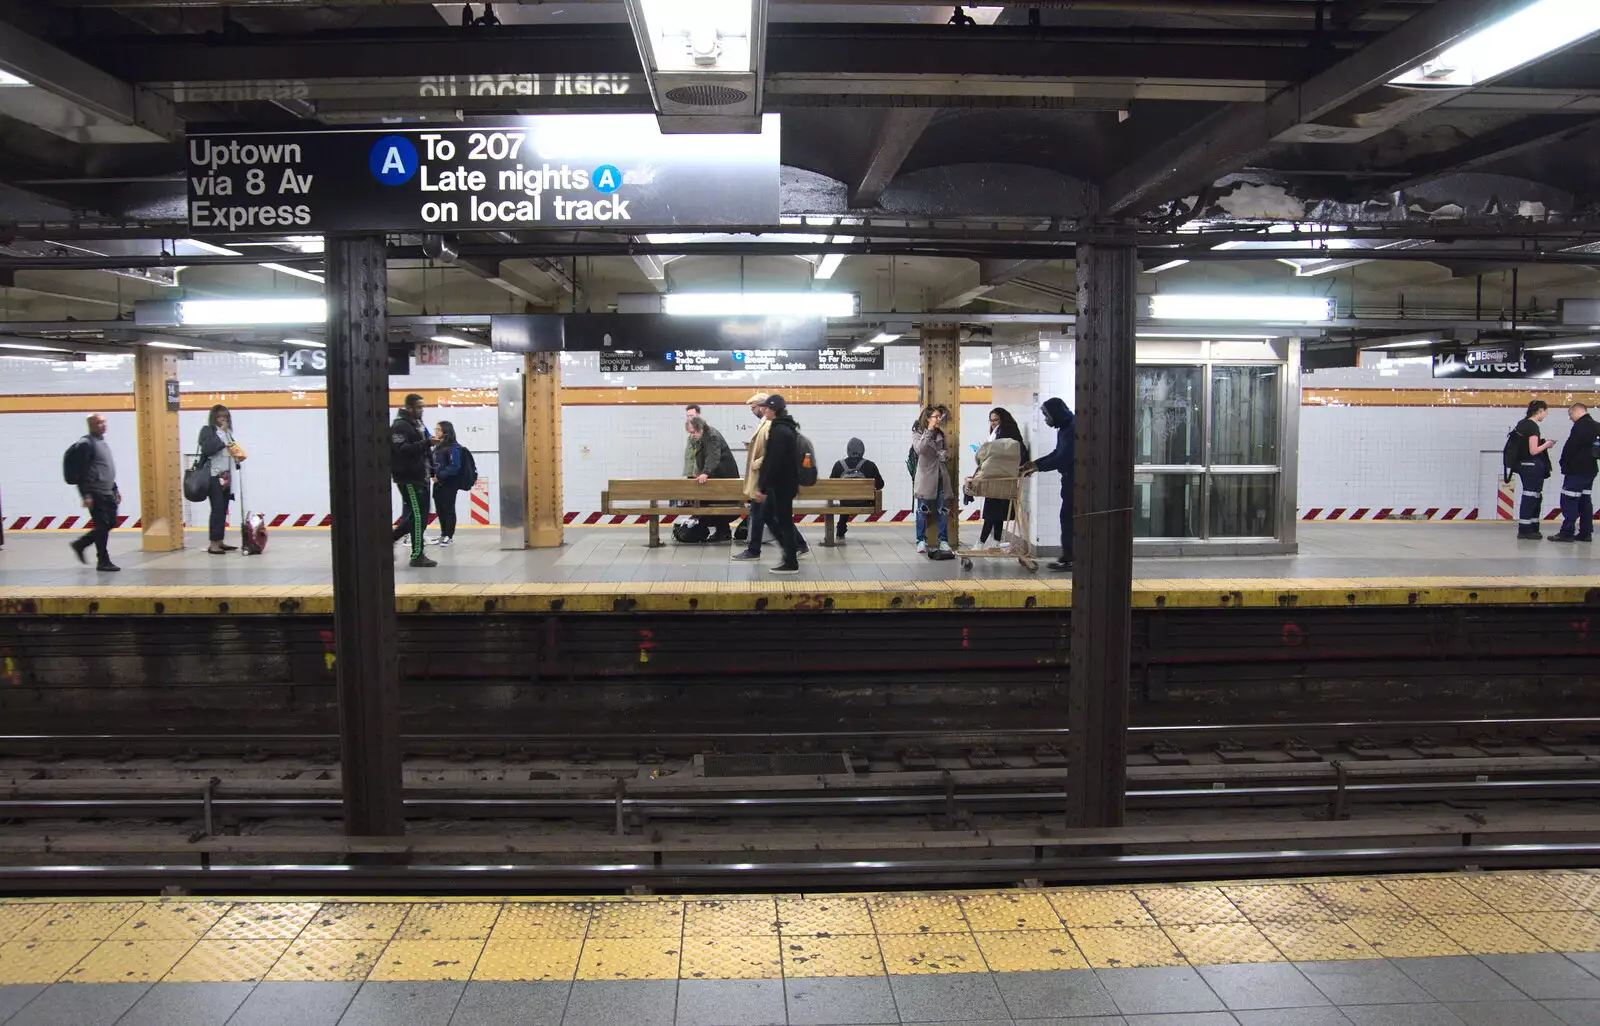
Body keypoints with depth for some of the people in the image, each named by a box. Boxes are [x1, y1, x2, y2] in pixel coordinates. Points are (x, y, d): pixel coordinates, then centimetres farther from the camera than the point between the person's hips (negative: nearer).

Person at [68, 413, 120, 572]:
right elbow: (82, 472, -16)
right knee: (102, 525, -5)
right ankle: (103, 562, 4)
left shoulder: (102, 442, 17)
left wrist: (115, 489, 23)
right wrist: (86, 495, -21)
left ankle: (80, 544, 26)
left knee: (111, 523, 12)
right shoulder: (86, 444, -11)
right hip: (95, 494, -9)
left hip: (107, 493, 9)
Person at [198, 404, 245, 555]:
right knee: (217, 509, -10)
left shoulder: (227, 432, 16)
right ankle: (213, 544, -9)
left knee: (223, 509, 8)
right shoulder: (207, 430, -4)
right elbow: (207, 448, -19)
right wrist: (221, 434, -17)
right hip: (214, 476, -7)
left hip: (226, 475, 7)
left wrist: (237, 458, 6)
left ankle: (220, 541, 13)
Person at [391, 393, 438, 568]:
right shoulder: (399, 426, -12)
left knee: (415, 516, 14)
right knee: (417, 516, -8)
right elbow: (402, 450, -26)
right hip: (408, 478, -10)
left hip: (419, 477, 10)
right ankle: (417, 555, -2)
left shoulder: (417, 424, 18)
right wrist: (426, 443, -28)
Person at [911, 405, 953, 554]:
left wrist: (945, 454, 0)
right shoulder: (917, 433, -1)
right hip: (925, 478, -5)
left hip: (941, 477, 5)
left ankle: (943, 541, 10)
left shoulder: (940, 434, 14)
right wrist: (929, 431, -20)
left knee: (943, 511, 3)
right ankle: (921, 541, 8)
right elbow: (919, 449, -21)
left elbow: (947, 450, 24)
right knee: (922, 511, 0)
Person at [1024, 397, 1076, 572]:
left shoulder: (1072, 429, -19)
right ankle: (1069, 557, 17)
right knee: (1068, 518, 11)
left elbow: (1063, 458, -22)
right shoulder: (1064, 429, 13)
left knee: (1068, 517, -8)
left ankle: (1068, 559, -6)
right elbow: (1057, 454, 21)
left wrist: (1038, 467, -17)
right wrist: (1035, 463, 14)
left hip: (1074, 479, -10)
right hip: (1069, 478, 10)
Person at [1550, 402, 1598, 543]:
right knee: (1585, 500, 13)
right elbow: (1595, 445, 20)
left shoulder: (1580, 426, -16)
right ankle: (1586, 532, 15)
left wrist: (1564, 463, -5)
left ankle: (1567, 532, -9)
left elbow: (1570, 447, -18)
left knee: (1569, 501, -7)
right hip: (1590, 469, 10)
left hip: (1576, 470, -10)